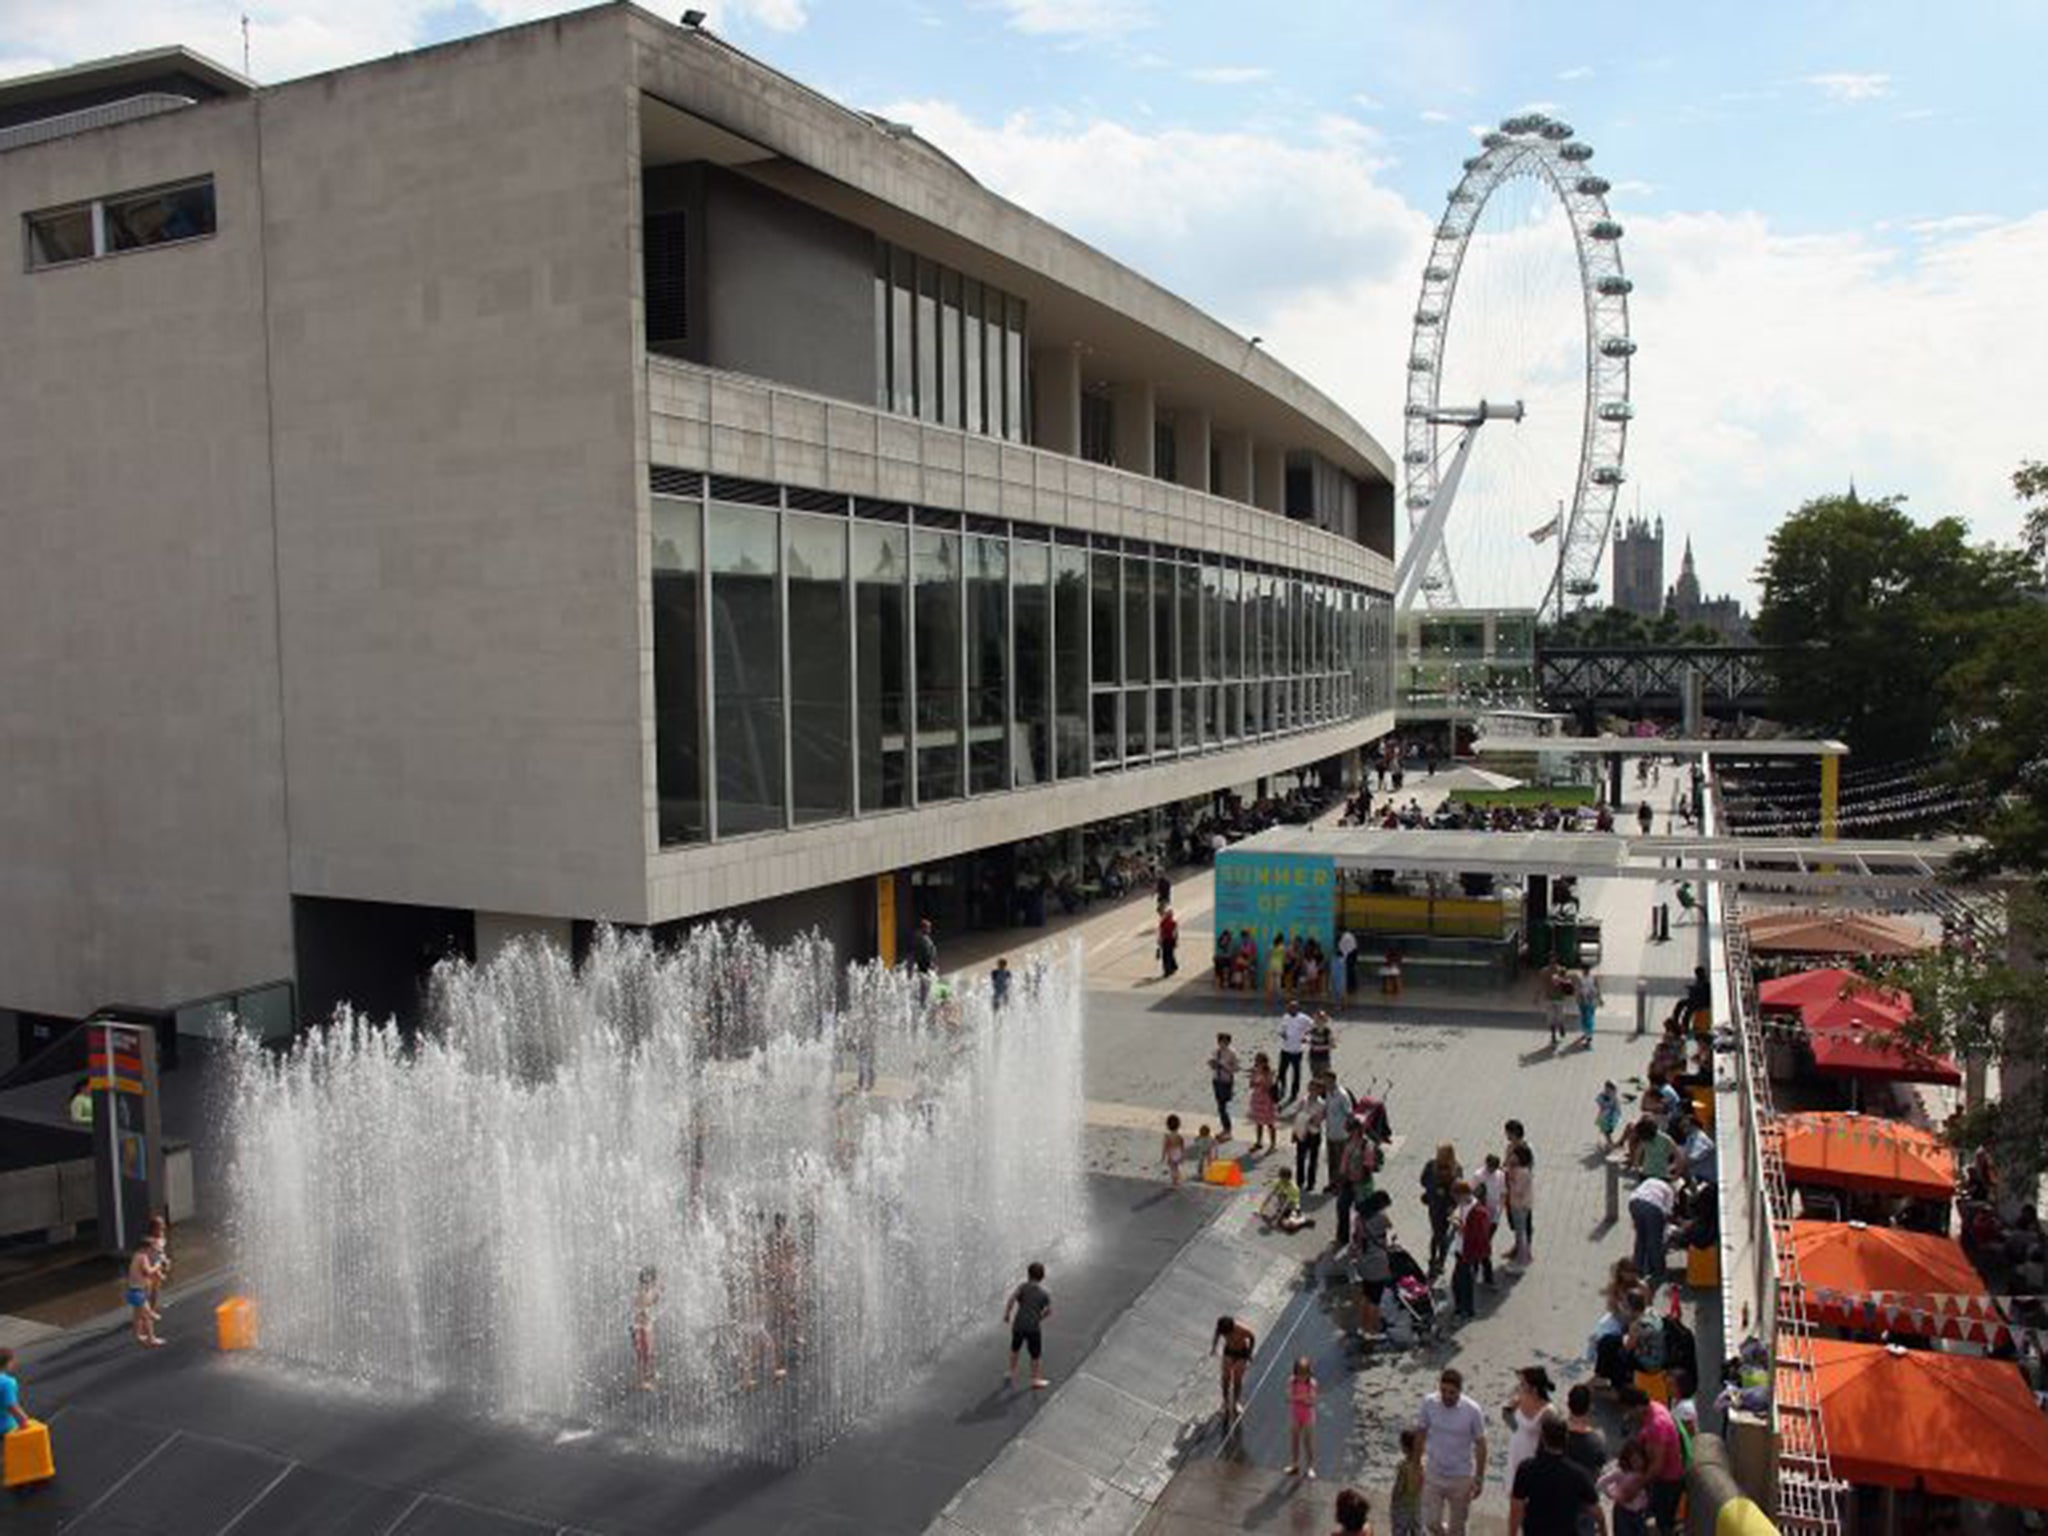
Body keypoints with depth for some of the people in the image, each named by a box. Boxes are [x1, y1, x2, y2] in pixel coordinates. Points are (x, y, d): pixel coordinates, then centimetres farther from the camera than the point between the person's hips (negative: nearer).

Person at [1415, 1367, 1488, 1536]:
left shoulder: (1472, 1410, -19)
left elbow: (1480, 1444, -8)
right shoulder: (1429, 1403, -14)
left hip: (1461, 1478, -2)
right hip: (1433, 1475, 2)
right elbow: (1421, 1434, 0)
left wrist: (1479, 1478, -5)